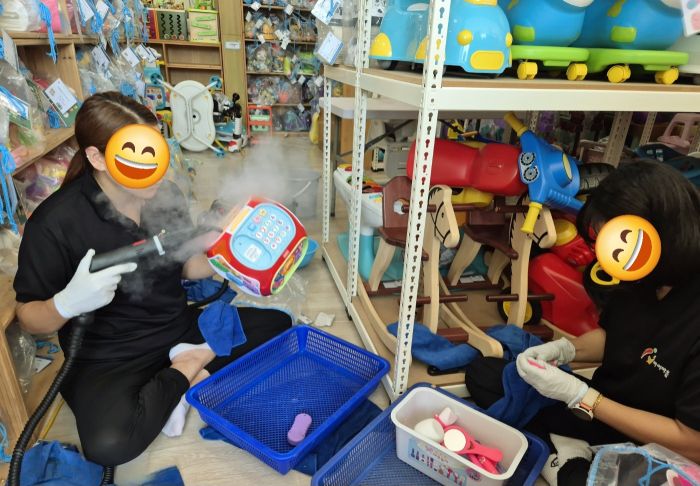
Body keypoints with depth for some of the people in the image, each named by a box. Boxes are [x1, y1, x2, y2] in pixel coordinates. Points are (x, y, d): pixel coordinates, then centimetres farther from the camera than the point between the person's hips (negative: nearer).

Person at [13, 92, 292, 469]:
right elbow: (29, 317, -11)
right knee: (108, 444, -32)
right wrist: (69, 302, -33)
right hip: (110, 356, -4)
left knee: (278, 324, 1)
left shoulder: (165, 195, -6)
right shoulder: (56, 222, -19)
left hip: (180, 327, 5)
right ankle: (184, 371, -6)